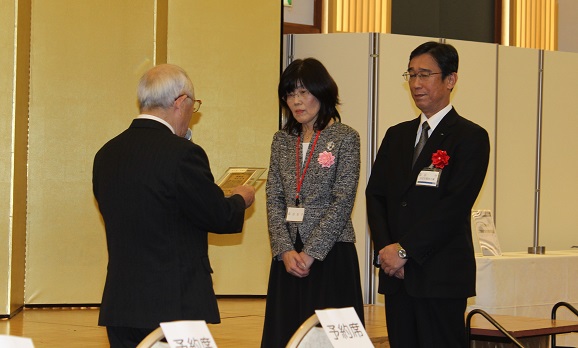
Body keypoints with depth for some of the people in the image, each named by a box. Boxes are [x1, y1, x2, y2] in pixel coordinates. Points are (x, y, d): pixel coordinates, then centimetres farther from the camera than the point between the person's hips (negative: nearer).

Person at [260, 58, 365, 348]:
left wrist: (311, 253, -13)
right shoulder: (282, 140, 11)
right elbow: (273, 200, 7)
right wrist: (286, 251, -7)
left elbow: (343, 201, -10)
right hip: (288, 255, 5)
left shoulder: (344, 137, -3)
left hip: (330, 254, -5)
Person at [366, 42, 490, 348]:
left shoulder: (470, 137, -3)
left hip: (442, 276, -6)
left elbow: (456, 205, -12)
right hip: (397, 275, 6)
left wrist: (404, 250, -14)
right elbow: (375, 195, 12)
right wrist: (385, 248, -5)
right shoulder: (397, 136, 18)